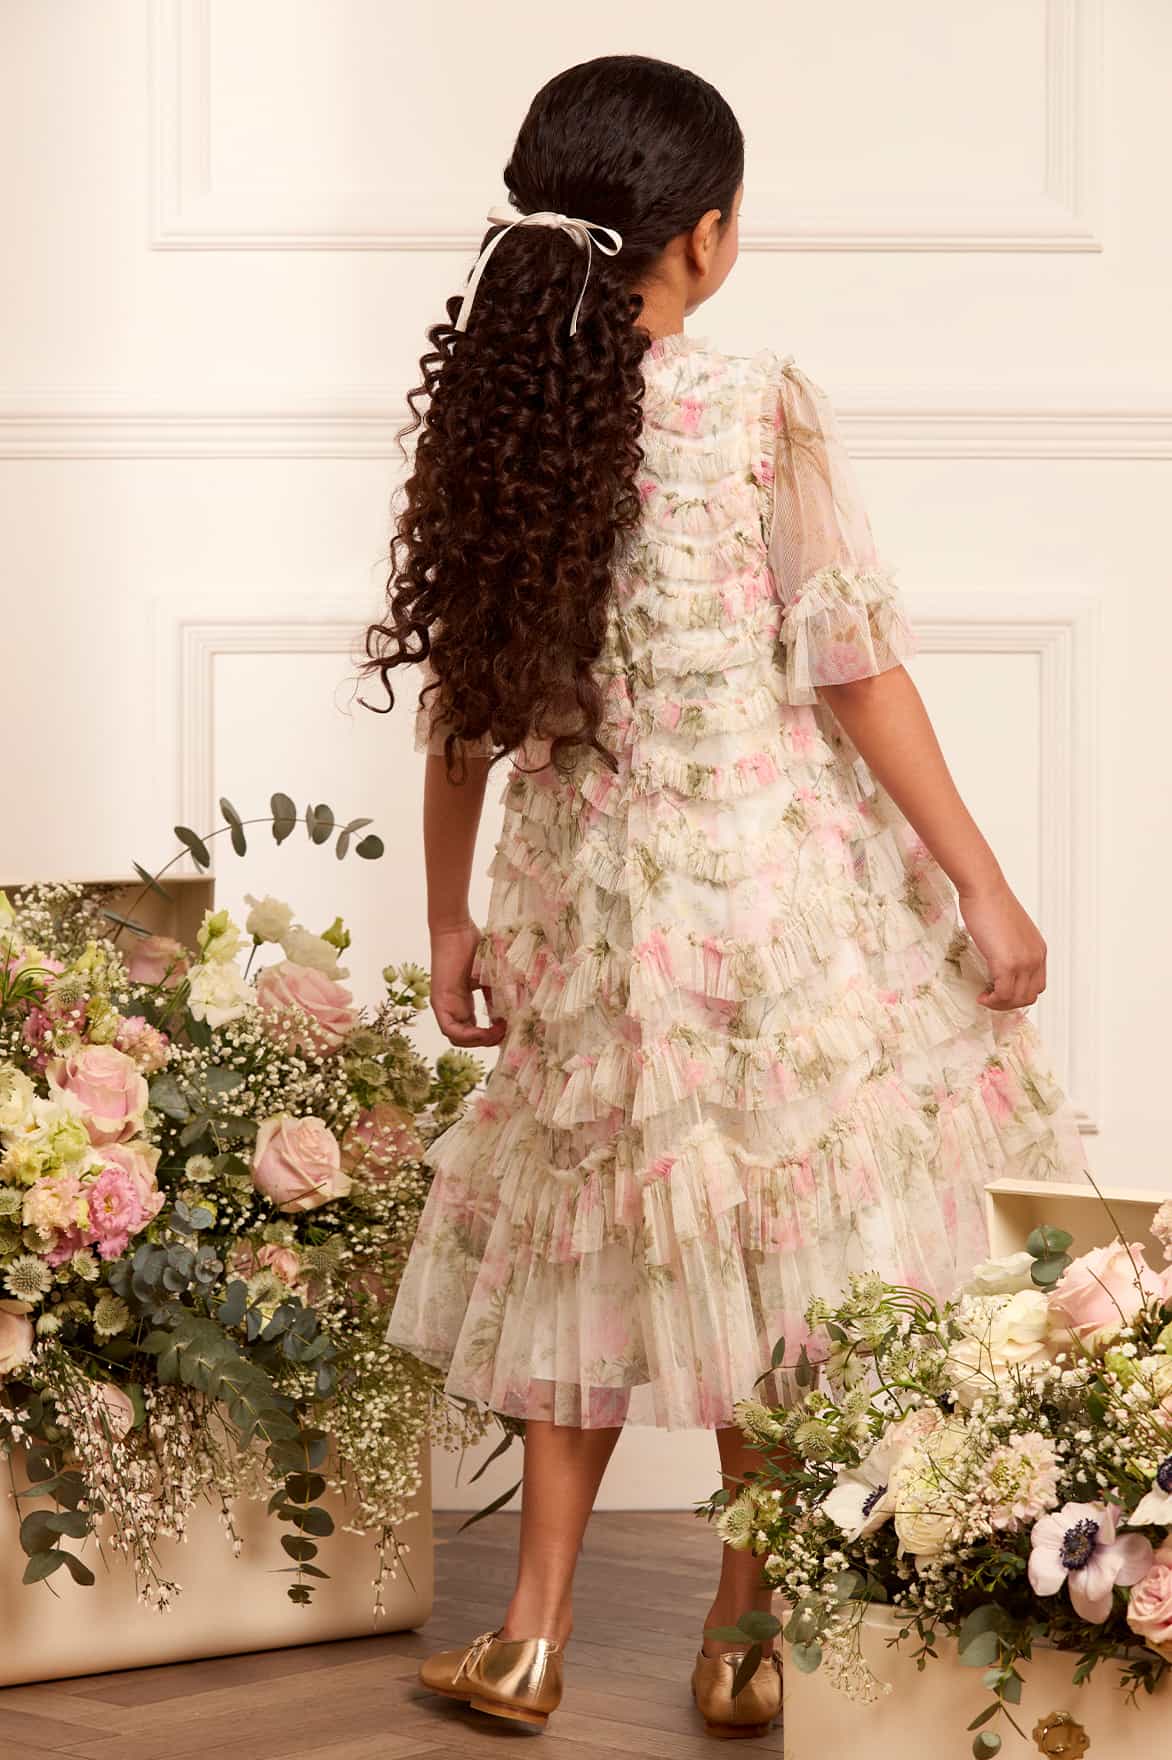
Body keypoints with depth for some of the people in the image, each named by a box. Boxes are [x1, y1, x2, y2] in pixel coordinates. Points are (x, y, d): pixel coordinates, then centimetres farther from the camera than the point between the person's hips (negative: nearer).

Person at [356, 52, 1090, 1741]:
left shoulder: (490, 413, 1)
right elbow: (856, 665, -11)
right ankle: (747, 1643, 17)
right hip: (778, 887, -4)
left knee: (591, 1231, 17)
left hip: (585, 899, 4)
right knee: (786, 1255, 9)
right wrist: (986, 895, -5)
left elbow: (461, 700, 6)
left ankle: (534, 1635, 19)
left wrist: (452, 922, 16)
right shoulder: (757, 402, -11)